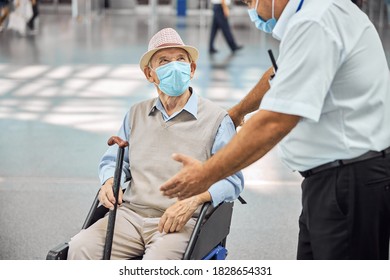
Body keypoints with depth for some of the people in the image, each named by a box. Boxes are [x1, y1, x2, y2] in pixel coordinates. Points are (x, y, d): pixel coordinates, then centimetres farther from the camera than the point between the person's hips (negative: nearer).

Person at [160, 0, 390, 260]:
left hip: (352, 183, -10)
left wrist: (206, 174, -18)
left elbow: (275, 122, -26)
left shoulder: (313, 24, -22)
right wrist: (238, 111, 47)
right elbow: (279, 76, 31)